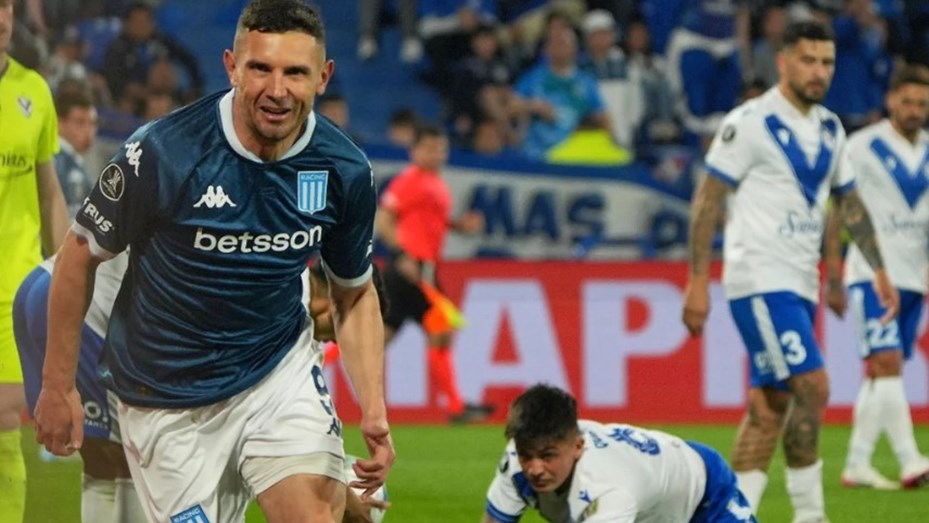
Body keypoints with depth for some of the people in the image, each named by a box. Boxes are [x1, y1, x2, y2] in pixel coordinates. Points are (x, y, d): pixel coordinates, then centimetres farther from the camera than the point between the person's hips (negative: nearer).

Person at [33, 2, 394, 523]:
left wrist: (374, 410, -6)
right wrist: (58, 385, -3)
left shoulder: (346, 171, -9)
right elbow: (80, 255, -6)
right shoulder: (162, 152, -21)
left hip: (280, 368, 2)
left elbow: (355, 295, 6)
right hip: (168, 400, -2)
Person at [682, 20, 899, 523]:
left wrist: (880, 271, 19)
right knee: (812, 386, -16)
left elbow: (850, 202, 24)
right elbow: (707, 199, -9)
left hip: (800, 284, 8)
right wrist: (697, 282, -14)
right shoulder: (750, 122, -9)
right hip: (759, 279, -8)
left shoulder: (830, 129, 13)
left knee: (770, 405, 5)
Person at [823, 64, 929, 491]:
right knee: (887, 363, -17)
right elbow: (838, 213, -3)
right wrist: (833, 278, -6)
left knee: (880, 374, 8)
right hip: (873, 274, -5)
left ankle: (857, 465, 13)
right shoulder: (863, 147, -4)